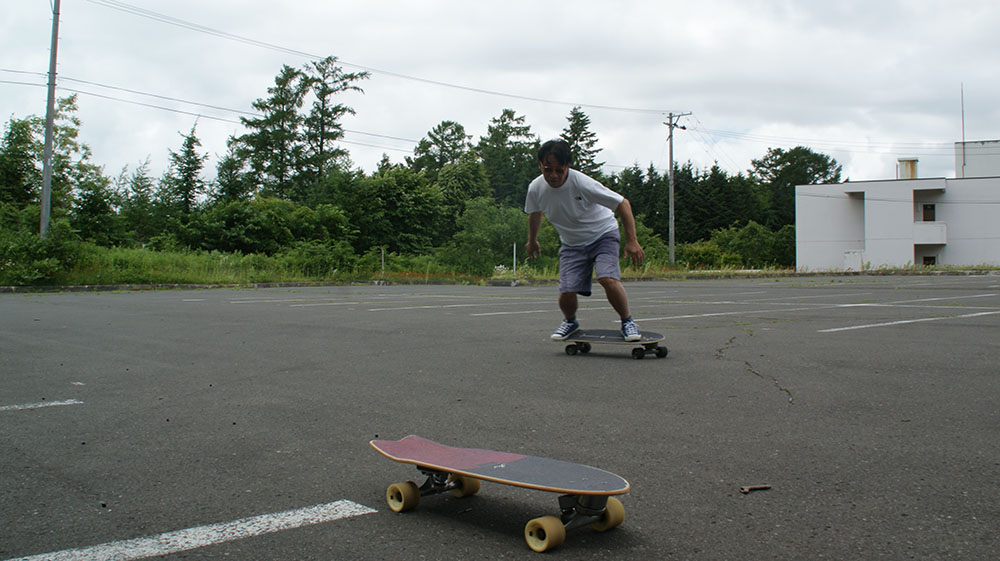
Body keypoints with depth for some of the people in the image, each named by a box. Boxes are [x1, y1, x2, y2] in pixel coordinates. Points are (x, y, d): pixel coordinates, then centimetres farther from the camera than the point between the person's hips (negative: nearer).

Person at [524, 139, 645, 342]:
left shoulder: (583, 184, -29)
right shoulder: (536, 188, -15)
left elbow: (622, 204, -21)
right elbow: (535, 213, 10)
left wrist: (631, 241, -24)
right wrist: (532, 240, 24)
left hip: (603, 235, -3)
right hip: (572, 244, 3)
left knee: (608, 278, -29)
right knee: (566, 294, -12)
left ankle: (627, 321, -3)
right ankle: (570, 321, 23)